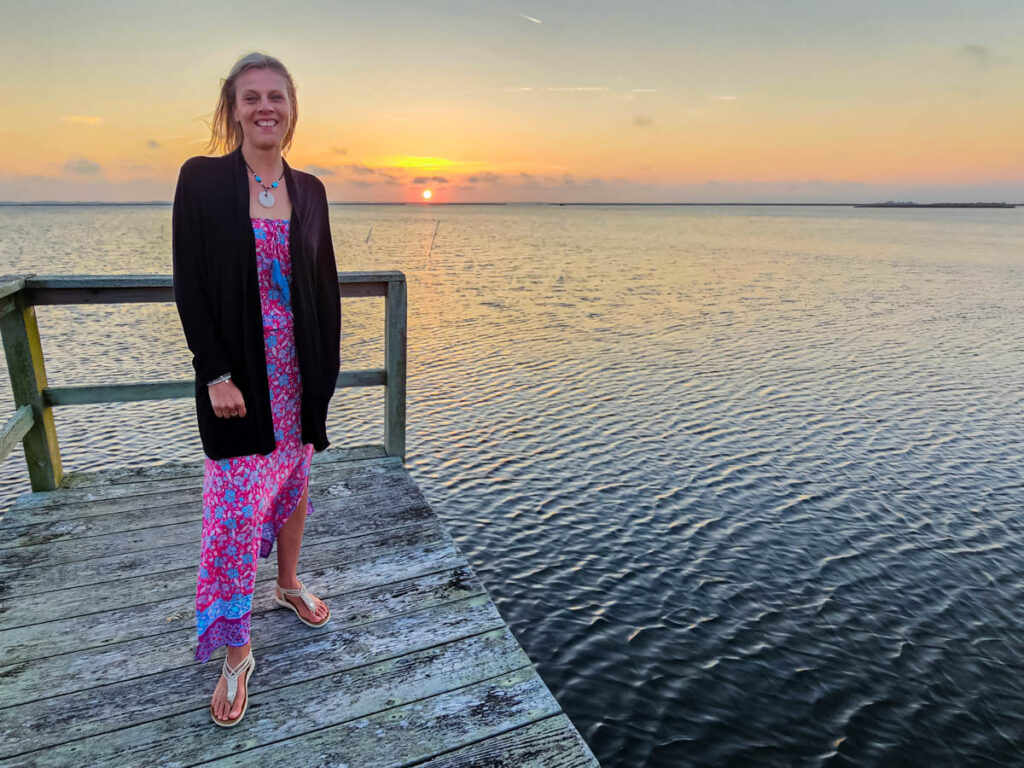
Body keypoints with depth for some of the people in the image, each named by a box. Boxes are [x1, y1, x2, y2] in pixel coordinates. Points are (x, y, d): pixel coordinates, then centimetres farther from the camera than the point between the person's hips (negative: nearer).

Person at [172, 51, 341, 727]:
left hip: (299, 368, 4)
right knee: (235, 505, 0)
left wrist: (326, 367, 2)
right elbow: (190, 286, -7)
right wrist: (216, 374, -14)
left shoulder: (309, 189, 7)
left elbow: (326, 285, 7)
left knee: (293, 481, 16)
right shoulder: (202, 179, -3)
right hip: (238, 373, -3)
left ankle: (288, 584, 41)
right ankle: (237, 654, 16)